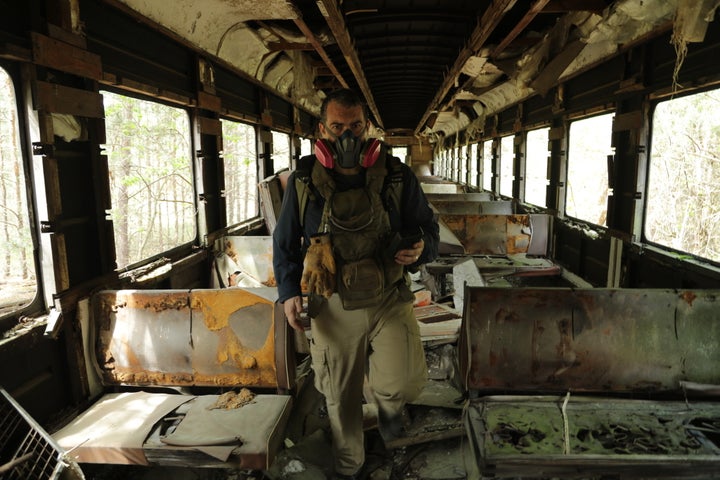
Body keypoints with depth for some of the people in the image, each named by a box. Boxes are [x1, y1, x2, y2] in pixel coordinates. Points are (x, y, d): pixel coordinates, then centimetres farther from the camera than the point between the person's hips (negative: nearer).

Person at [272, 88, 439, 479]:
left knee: (402, 385, -16)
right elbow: (284, 243, 7)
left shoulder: (397, 176, -5)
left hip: (389, 300, 0)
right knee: (341, 397, 14)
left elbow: (428, 229, 5)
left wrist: (420, 248, -19)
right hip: (333, 307, 1)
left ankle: (387, 403, 25)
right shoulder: (303, 181, -3)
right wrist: (289, 290, -4)